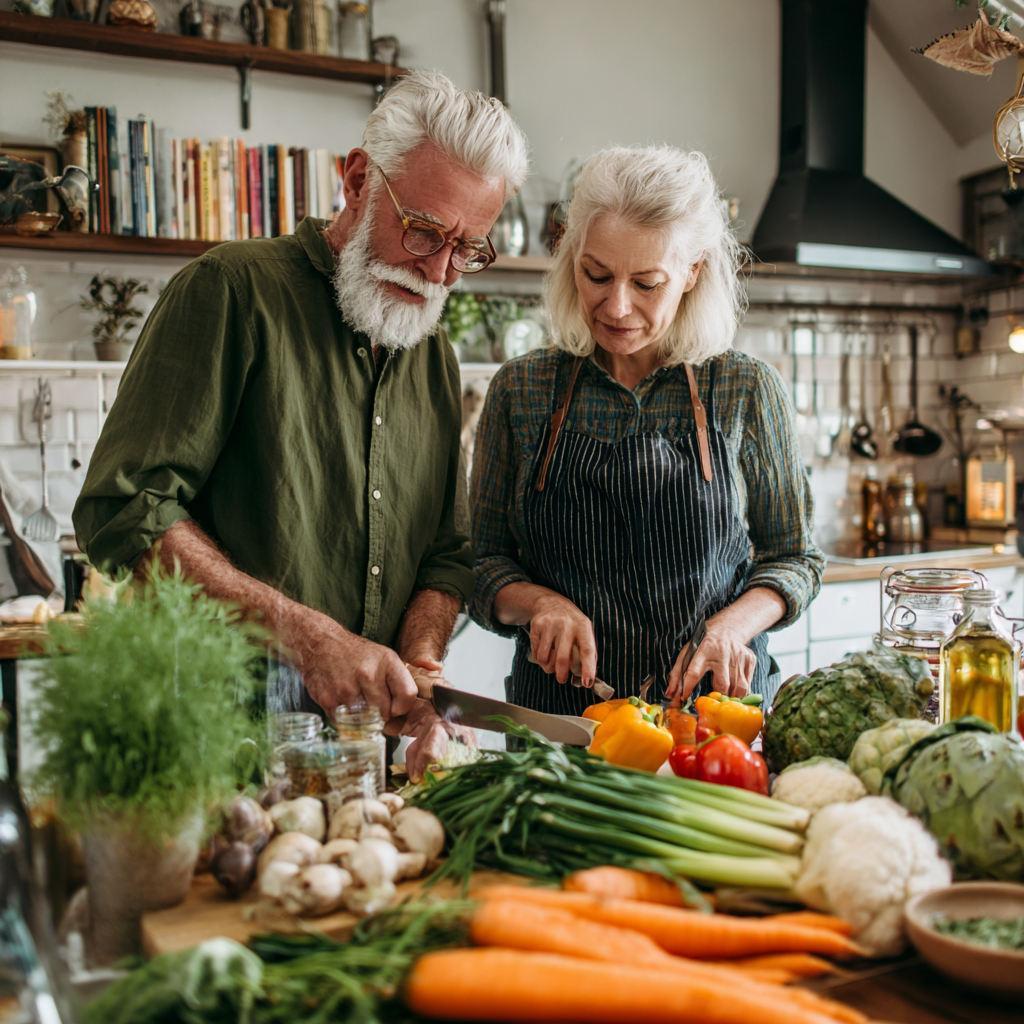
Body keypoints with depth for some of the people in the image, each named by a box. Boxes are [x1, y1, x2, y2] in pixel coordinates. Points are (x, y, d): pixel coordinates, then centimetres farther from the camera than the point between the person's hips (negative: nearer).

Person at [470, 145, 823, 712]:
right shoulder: (519, 390, 2)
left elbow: (792, 558, 9)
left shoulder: (747, 390, 1)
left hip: (714, 701, 1)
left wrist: (732, 627, -10)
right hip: (559, 713, 0)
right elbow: (484, 561, 8)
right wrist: (540, 602, -12)